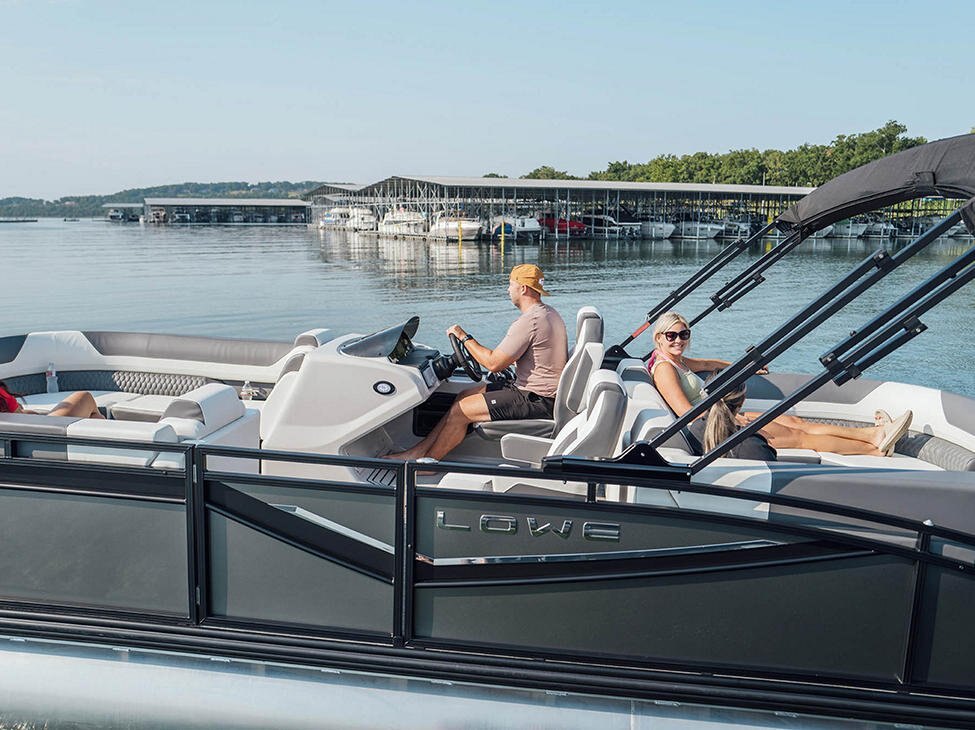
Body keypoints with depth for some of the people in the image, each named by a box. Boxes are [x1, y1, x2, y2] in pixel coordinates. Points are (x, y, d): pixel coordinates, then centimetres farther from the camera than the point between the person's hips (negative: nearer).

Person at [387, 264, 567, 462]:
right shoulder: (548, 313, 12)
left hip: (535, 400, -11)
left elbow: (494, 363, -20)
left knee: (461, 410, -8)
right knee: (464, 395, 12)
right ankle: (421, 450, 14)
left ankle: (427, 461, 9)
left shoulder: (529, 322, -22)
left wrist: (465, 337, -8)